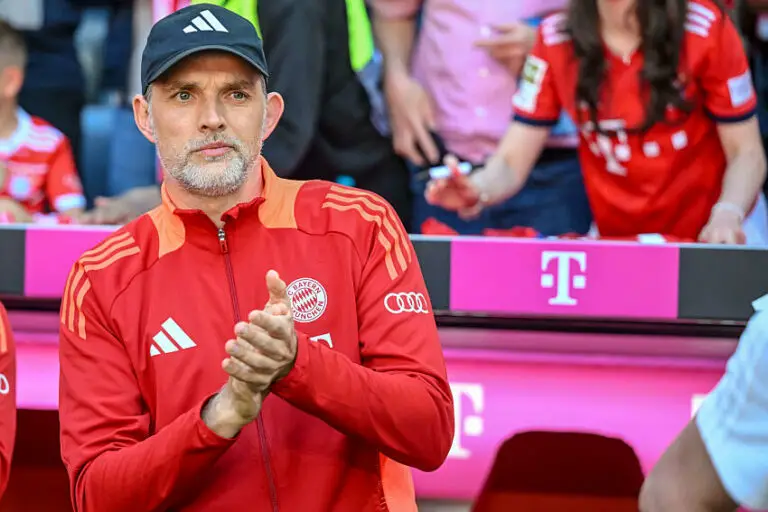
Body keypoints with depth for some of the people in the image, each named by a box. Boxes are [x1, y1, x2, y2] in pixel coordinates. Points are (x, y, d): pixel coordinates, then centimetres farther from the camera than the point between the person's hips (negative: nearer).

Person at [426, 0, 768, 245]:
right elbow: (512, 161, -7)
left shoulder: (704, 29, -12)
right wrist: (478, 191, -30)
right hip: (615, 238, 2)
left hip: (715, 236, -2)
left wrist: (727, 215, -29)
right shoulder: (556, 40, -6)